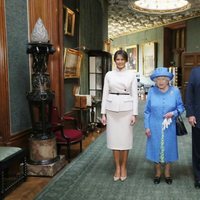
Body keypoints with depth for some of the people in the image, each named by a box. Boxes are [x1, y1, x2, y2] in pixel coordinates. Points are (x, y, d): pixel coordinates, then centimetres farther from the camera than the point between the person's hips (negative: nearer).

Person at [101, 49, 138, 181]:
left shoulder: (131, 74, 1)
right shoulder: (109, 74, 5)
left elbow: (134, 95, -1)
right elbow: (105, 94, 5)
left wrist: (134, 114, -7)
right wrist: (103, 113, 0)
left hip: (126, 109, -1)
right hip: (112, 109, 2)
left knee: (125, 138, 5)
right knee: (114, 138, 6)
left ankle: (124, 167, 22)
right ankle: (117, 167, 21)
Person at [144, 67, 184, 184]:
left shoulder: (175, 91, -3)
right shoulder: (151, 91, -3)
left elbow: (181, 107, 4)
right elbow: (147, 111, 1)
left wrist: (174, 113, -16)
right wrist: (147, 127, -2)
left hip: (169, 127, 0)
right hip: (154, 127, 0)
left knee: (168, 148, 10)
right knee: (156, 148, 8)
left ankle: (167, 173, 30)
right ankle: (158, 172, 29)